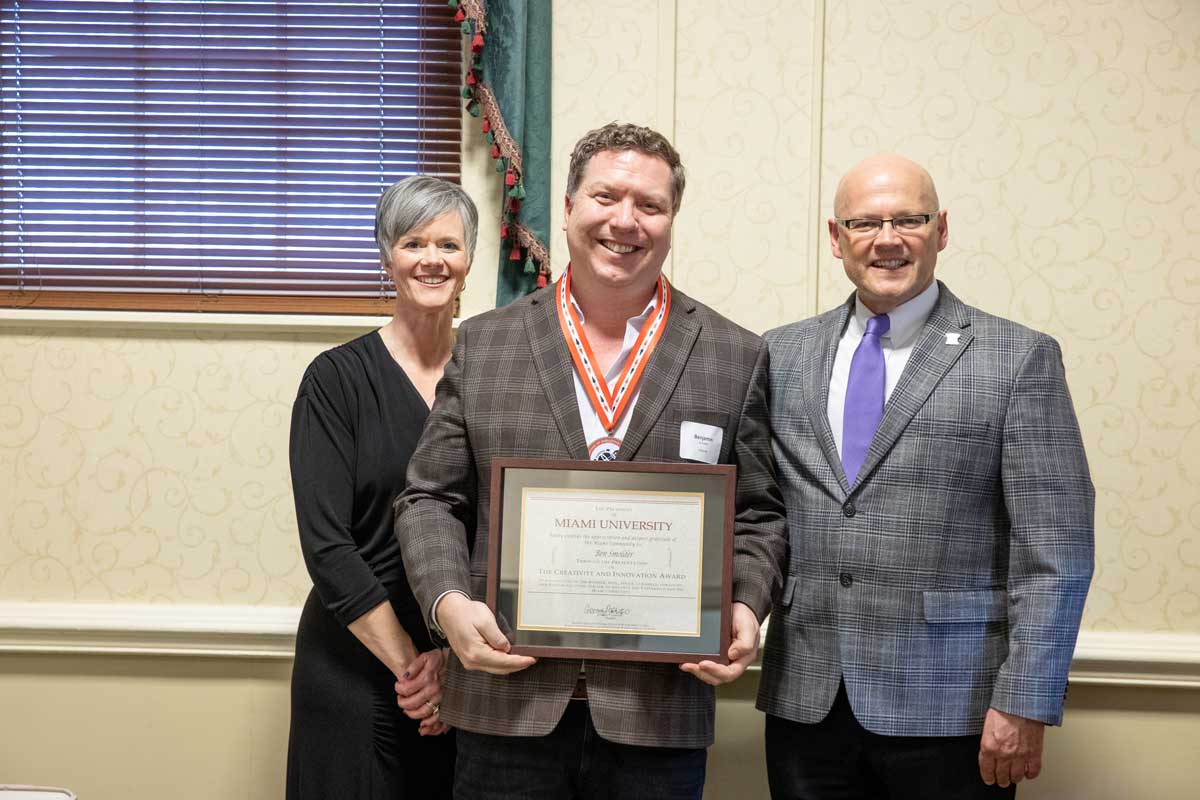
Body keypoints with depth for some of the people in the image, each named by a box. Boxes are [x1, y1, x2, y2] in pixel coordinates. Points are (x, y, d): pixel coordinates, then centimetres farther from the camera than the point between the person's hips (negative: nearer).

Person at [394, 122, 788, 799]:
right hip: (507, 704, 1)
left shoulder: (738, 358, 4)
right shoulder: (481, 346, 5)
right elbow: (431, 501, 6)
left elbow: (758, 515, 7)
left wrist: (744, 608, -10)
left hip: (659, 711, 0)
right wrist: (449, 603, -10)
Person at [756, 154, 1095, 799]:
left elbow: (1054, 551, -6)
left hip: (949, 711, -3)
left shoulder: (1018, 359, -3)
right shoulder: (782, 354, 8)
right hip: (805, 701, 3)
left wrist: (1024, 705, -10)